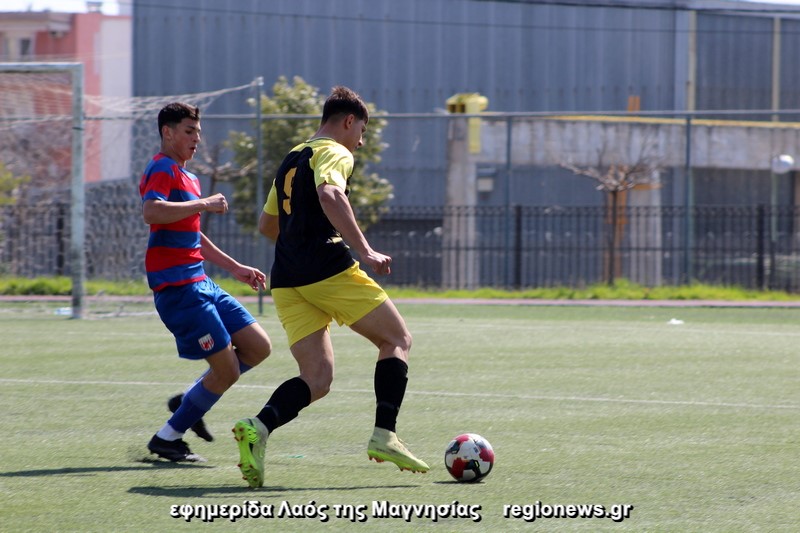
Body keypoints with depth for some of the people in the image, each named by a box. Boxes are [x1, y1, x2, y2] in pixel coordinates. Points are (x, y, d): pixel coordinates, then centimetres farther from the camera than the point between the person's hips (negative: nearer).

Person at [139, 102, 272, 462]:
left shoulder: (187, 177, 23)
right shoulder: (163, 169, -9)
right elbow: (151, 212, -29)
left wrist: (235, 268, 32)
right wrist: (203, 204, -21)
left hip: (200, 283, 10)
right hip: (177, 286, -10)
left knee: (259, 347, 6)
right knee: (227, 371, -9)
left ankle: (187, 403, 15)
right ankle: (167, 439, 2)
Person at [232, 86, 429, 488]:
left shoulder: (291, 160, 26)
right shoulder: (335, 153, 0)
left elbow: (267, 224, 34)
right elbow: (329, 194, -23)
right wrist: (365, 251, -25)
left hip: (286, 281, 8)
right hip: (328, 269, -8)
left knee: (317, 380, 3)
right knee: (397, 340, 8)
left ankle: (258, 427, -24)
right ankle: (384, 435, -6)